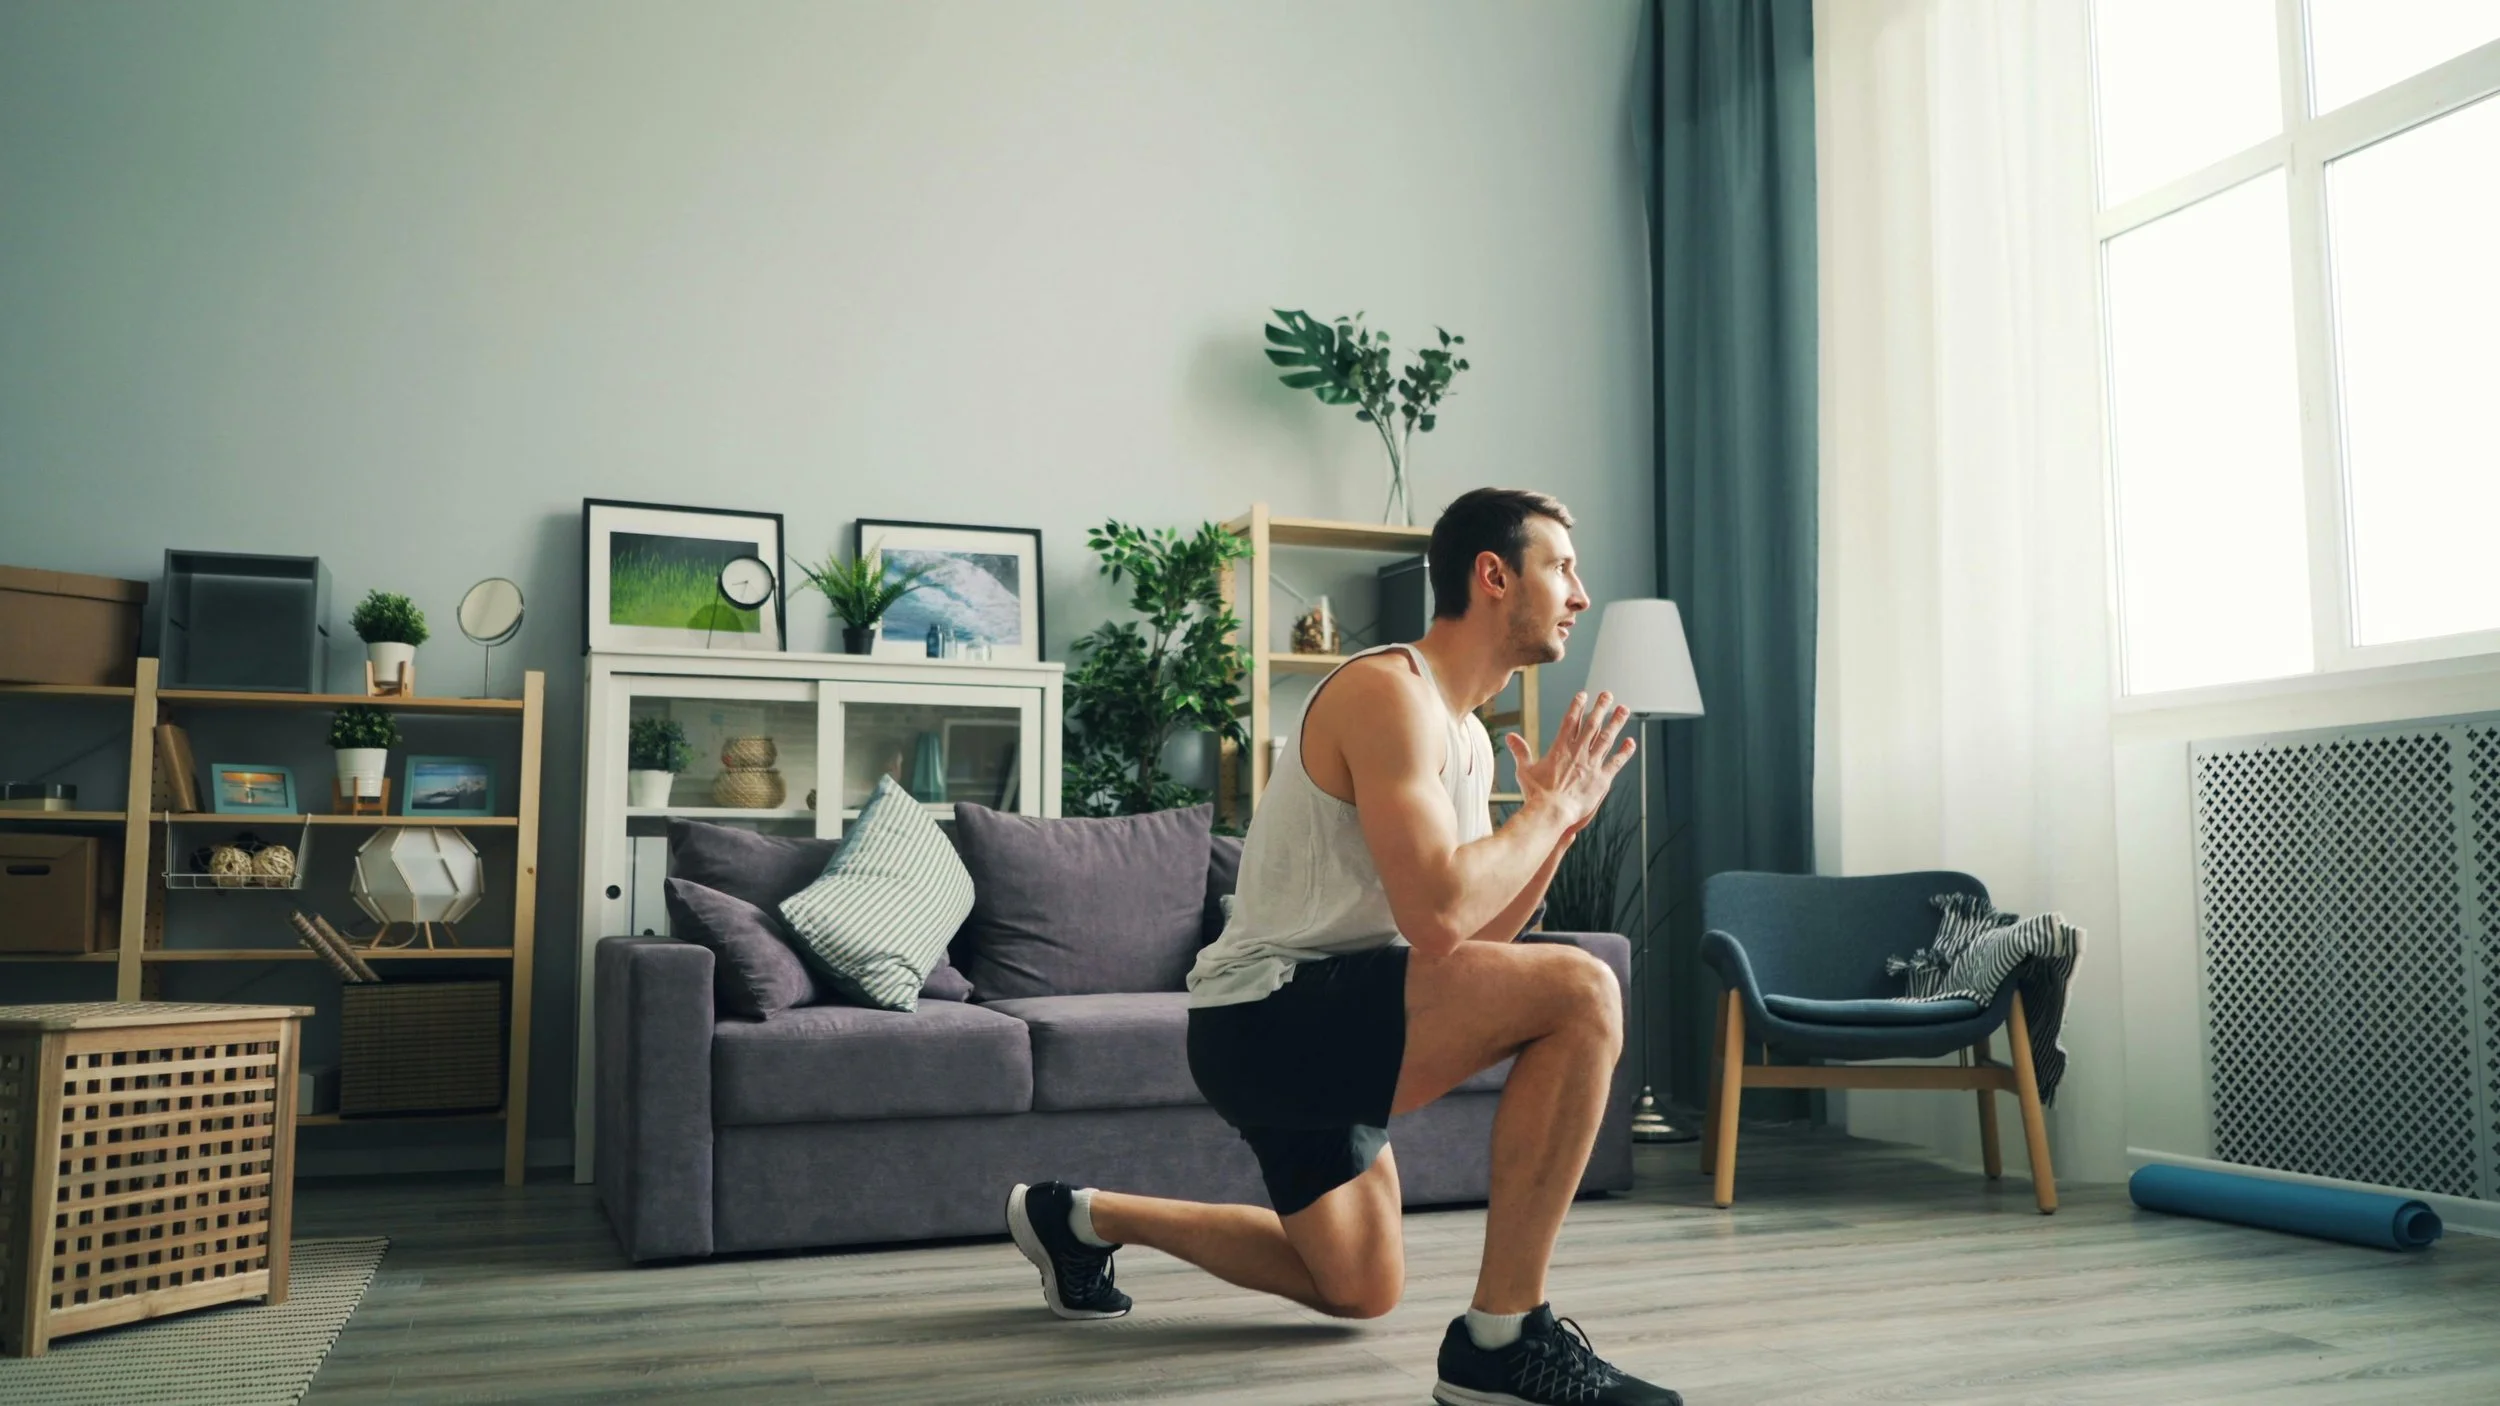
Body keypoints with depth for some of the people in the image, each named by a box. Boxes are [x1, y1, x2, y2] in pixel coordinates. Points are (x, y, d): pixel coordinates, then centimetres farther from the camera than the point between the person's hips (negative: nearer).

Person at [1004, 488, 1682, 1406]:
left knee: (1358, 1289, 25)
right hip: (1267, 1016, -11)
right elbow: (1440, 916, -29)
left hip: (1311, 1031, 11)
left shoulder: (1468, 736, 14)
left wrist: (1563, 820, 4)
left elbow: (1479, 939, 14)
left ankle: (1082, 1218, 35)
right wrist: (1546, 809, -13)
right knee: (1581, 992, -25)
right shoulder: (1390, 691, -17)